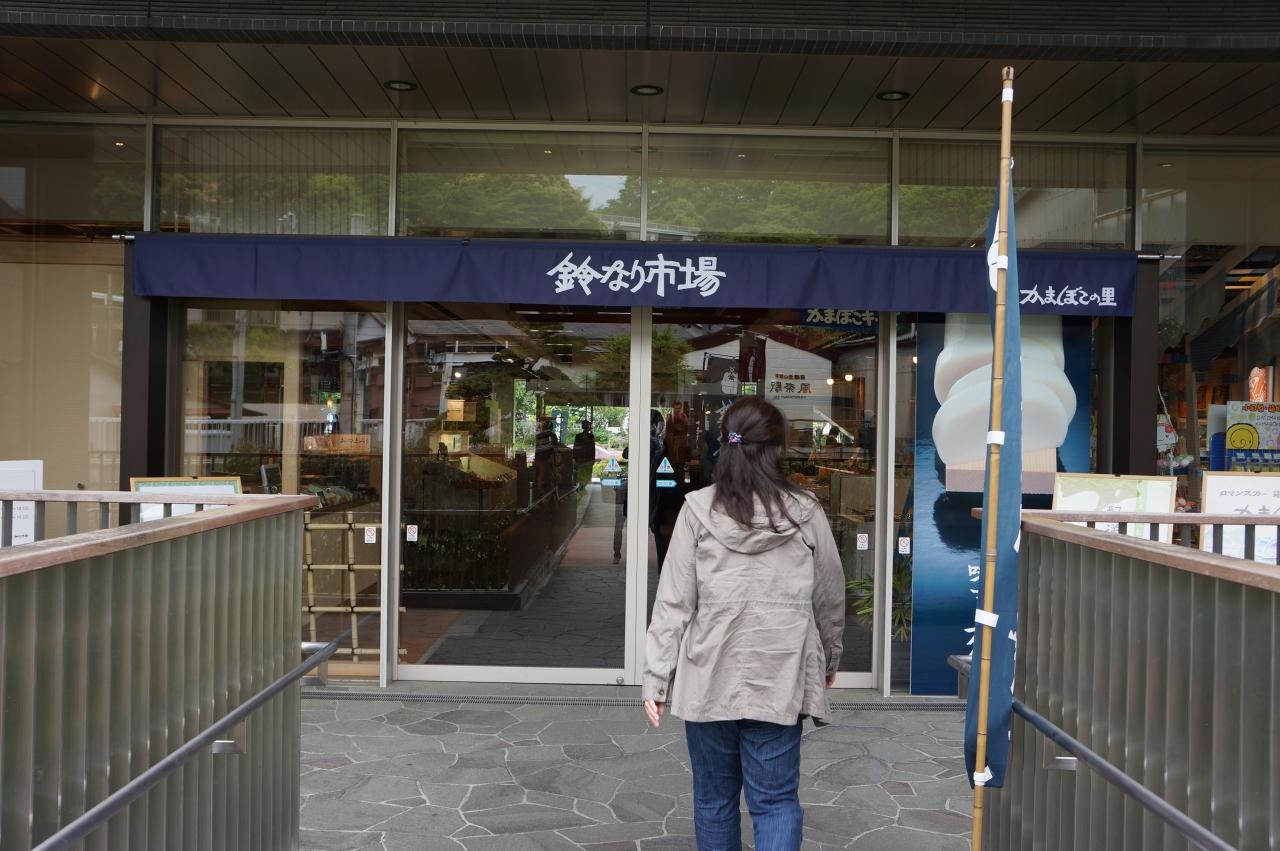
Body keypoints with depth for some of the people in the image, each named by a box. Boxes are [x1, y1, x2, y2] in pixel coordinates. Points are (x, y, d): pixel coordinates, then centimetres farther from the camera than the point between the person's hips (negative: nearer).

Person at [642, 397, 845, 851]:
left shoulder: (698, 510, -5)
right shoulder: (806, 512, -3)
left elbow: (673, 601, -5)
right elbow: (830, 597, 7)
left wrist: (657, 678, 1)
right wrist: (829, 660, 23)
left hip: (709, 677, 0)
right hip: (780, 679, 0)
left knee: (713, 797, 17)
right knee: (776, 800, 8)